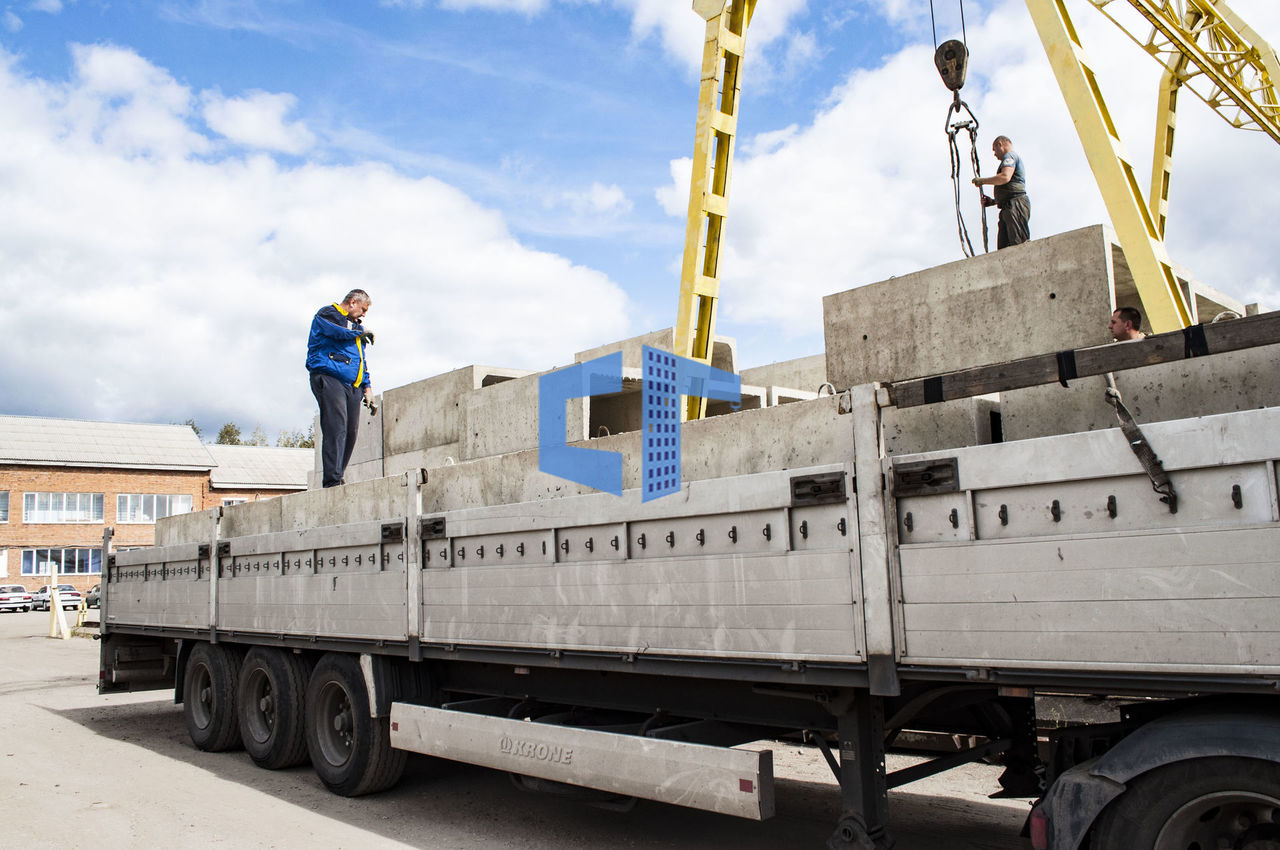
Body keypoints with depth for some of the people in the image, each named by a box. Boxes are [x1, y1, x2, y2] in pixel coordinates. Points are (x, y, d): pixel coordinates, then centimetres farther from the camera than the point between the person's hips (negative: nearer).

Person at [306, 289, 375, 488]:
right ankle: (332, 480, -24)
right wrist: (360, 333, 5)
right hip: (329, 379, -8)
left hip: (353, 386, 8)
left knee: (351, 432, -1)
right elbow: (338, 331, -14)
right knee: (336, 428, -19)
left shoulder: (356, 325, 32)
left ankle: (337, 479, 4)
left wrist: (367, 387, 20)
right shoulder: (327, 314, 8)